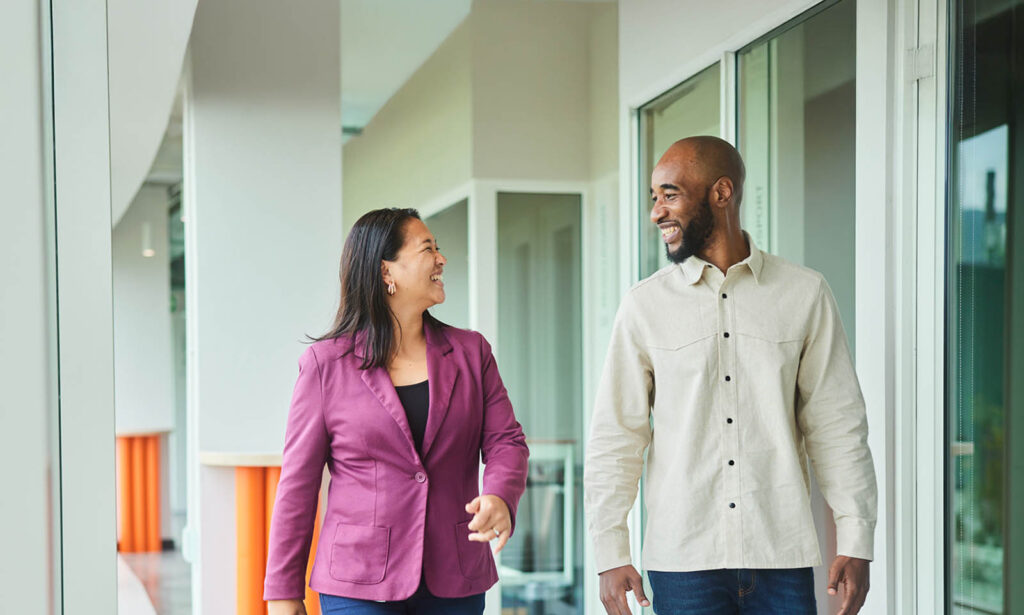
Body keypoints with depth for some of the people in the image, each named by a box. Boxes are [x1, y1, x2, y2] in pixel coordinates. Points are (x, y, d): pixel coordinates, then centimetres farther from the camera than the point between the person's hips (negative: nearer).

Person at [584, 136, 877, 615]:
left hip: (782, 557, 0)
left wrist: (855, 542, 0)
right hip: (683, 558, 0)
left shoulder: (805, 294, 3)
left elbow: (836, 426, 5)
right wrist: (610, 555, -2)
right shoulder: (646, 305, 3)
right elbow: (615, 437, 3)